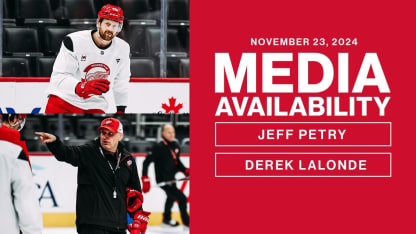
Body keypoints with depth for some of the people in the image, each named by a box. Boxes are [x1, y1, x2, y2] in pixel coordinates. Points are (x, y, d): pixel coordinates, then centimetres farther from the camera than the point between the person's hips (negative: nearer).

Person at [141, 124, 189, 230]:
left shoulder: (175, 146, 3)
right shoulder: (159, 148, -21)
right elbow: (146, 162, -19)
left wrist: (185, 170, 1)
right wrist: (145, 178, -24)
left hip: (171, 179, 9)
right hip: (163, 180, -9)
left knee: (172, 197, 31)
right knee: (182, 199, -12)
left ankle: (166, 220, 53)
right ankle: (186, 223, 3)